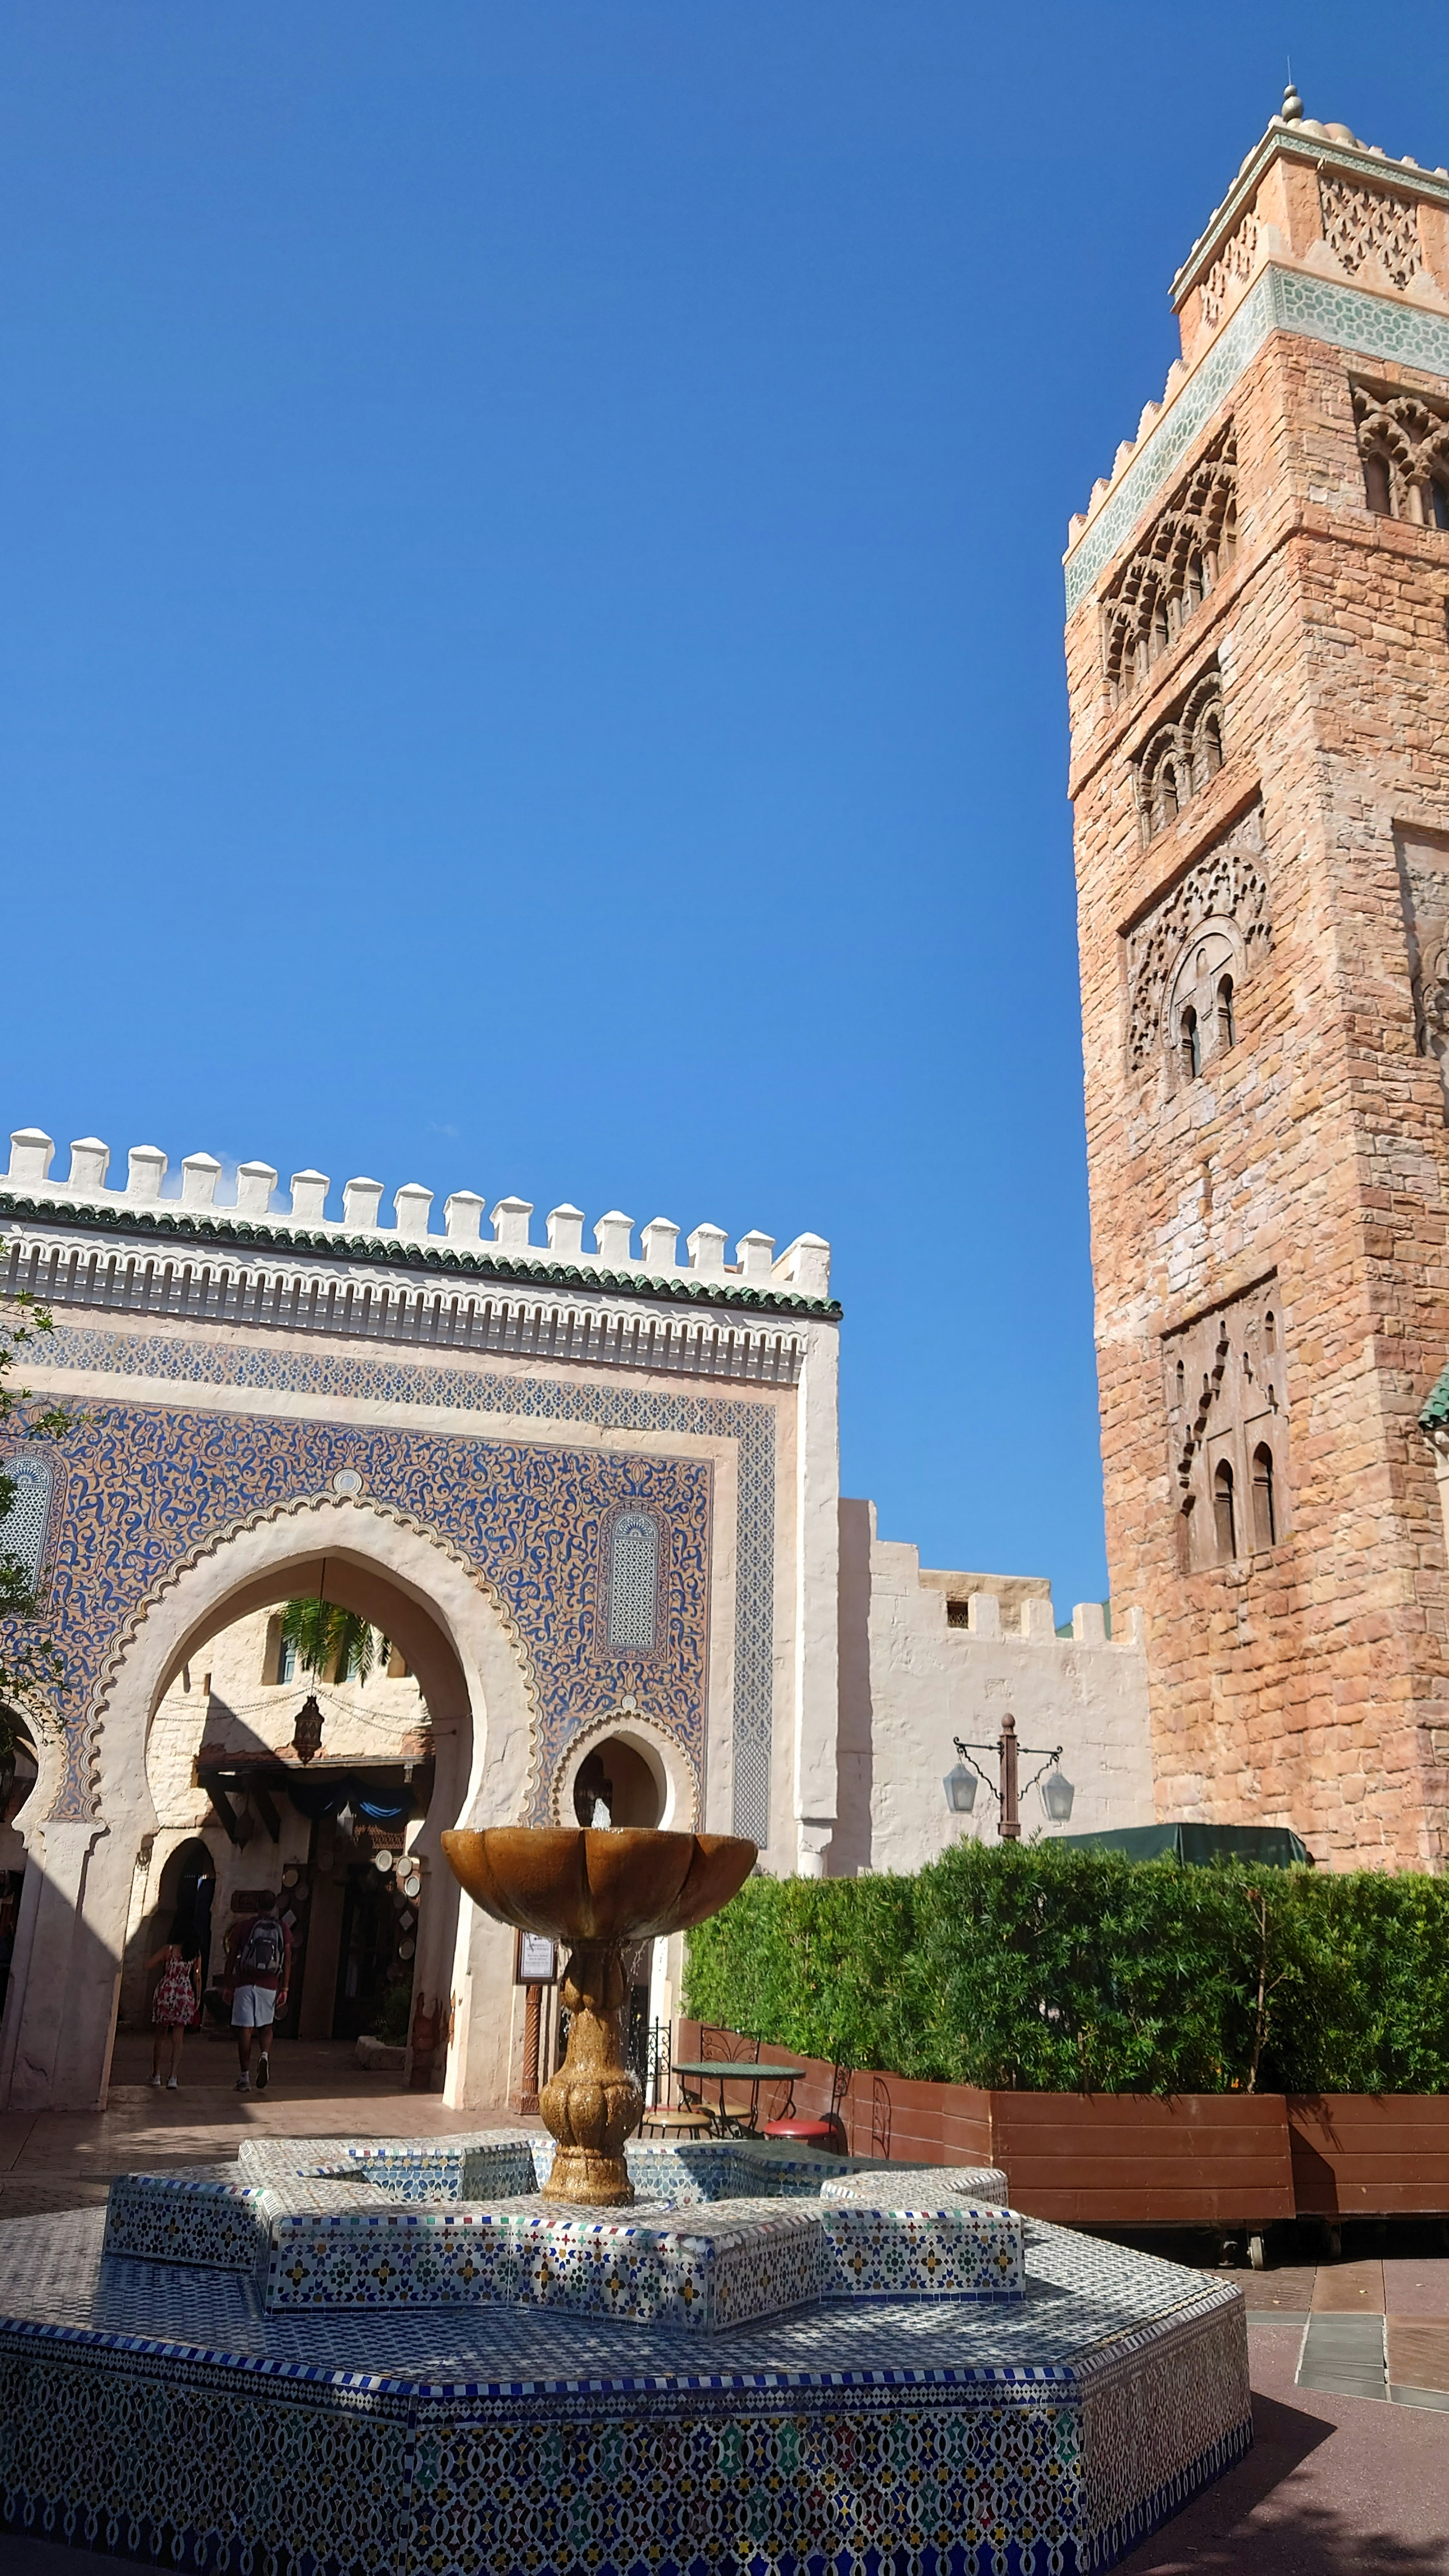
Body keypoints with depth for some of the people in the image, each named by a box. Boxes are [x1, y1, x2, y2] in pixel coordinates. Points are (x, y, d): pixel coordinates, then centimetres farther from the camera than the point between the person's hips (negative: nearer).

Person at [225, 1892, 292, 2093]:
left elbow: (231, 1958, 3)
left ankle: (244, 2078, 1)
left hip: (245, 1984, -1)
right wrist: (284, 1989, 4)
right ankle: (265, 2055, -13)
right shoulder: (282, 1930, 6)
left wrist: (229, 1985, 11)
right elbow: (287, 1961, 1)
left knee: (245, 2029, 2)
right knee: (267, 2027, 16)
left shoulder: (243, 1926, 3)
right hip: (269, 1986, 1)